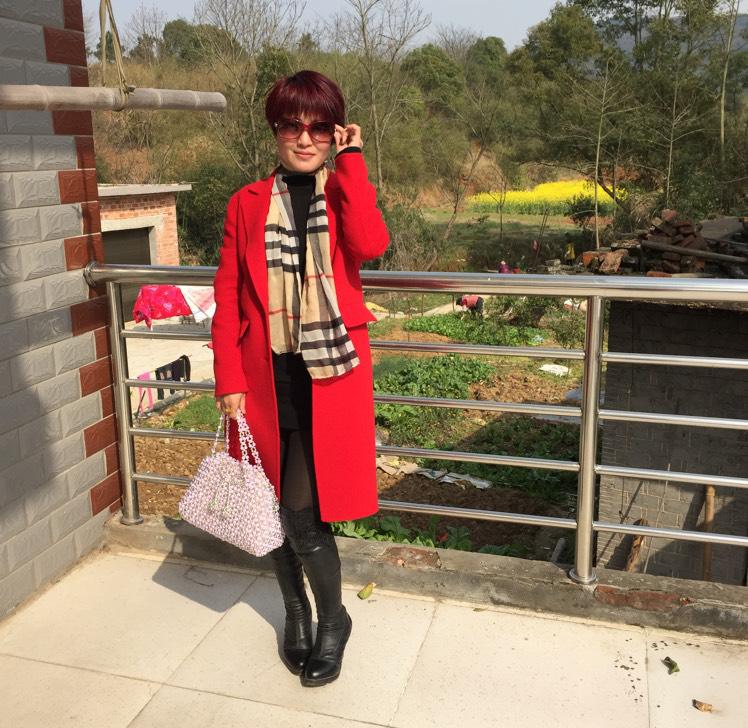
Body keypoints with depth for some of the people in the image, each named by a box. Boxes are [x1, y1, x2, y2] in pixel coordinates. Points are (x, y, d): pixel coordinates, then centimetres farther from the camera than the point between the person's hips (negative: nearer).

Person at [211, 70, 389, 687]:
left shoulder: (348, 193, 4)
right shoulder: (248, 204, 6)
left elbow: (371, 245, -21)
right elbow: (228, 299, 3)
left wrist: (352, 161, -12)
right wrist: (229, 379, -5)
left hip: (328, 375, -2)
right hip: (265, 376, 3)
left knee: (303, 512, -4)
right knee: (275, 506, 12)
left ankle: (333, 618, 23)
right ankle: (296, 609, 38)